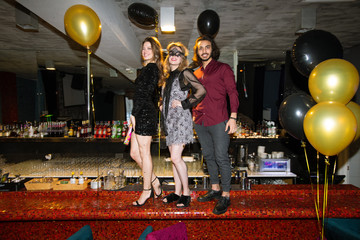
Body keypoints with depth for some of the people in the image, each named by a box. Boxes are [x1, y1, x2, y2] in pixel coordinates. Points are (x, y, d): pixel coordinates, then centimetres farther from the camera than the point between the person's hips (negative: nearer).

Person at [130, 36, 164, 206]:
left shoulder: (150, 68, -9)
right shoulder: (151, 68, 20)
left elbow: (144, 93, -17)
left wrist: (134, 114, -15)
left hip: (144, 114, -10)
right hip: (143, 114, 10)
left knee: (144, 152, 0)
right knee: (134, 153, 13)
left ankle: (147, 190, 14)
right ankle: (154, 181, 24)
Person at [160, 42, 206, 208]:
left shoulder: (184, 73, -5)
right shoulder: (167, 76, 17)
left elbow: (201, 90, -16)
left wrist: (184, 103, -15)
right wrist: (162, 106, 14)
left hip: (181, 119, -7)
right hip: (169, 119, 7)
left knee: (176, 157, -12)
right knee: (174, 158, 10)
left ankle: (186, 192, 4)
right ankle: (177, 192, 20)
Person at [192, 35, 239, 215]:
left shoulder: (223, 68, 2)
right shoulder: (196, 73, 16)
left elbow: (233, 93, -4)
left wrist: (233, 117, -12)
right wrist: (194, 116, 13)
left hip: (218, 122, -6)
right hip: (200, 122, 6)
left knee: (221, 158, -2)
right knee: (208, 157, 14)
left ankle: (225, 195, 11)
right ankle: (215, 189, 29)